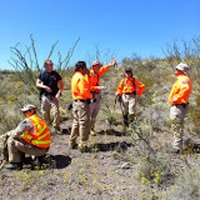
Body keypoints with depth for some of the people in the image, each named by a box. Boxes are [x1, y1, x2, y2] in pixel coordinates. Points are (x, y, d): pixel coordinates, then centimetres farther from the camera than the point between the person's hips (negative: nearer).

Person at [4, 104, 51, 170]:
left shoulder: (27, 121, -12)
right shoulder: (39, 120, 14)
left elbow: (16, 133, -13)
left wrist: (8, 133, 8)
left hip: (37, 149, -9)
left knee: (11, 140, -2)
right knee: (20, 140, 25)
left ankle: (15, 163, 7)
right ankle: (20, 162, 28)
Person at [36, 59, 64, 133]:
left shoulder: (56, 74, 4)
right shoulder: (42, 74, 7)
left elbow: (62, 85, 6)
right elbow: (37, 84, 7)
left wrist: (59, 93, -8)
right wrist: (45, 87, -11)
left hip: (54, 96, -1)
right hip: (44, 96, 2)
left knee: (56, 112, -10)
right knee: (45, 112, 7)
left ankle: (56, 126, 6)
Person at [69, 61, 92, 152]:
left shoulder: (75, 76, 15)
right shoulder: (81, 77, -15)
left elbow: (86, 86, 12)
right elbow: (84, 91, -22)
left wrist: (86, 74, 9)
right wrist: (91, 96, -5)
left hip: (76, 102, 10)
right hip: (82, 102, -10)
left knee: (76, 122, 17)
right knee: (84, 124, -4)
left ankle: (72, 143, 24)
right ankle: (83, 145, 0)